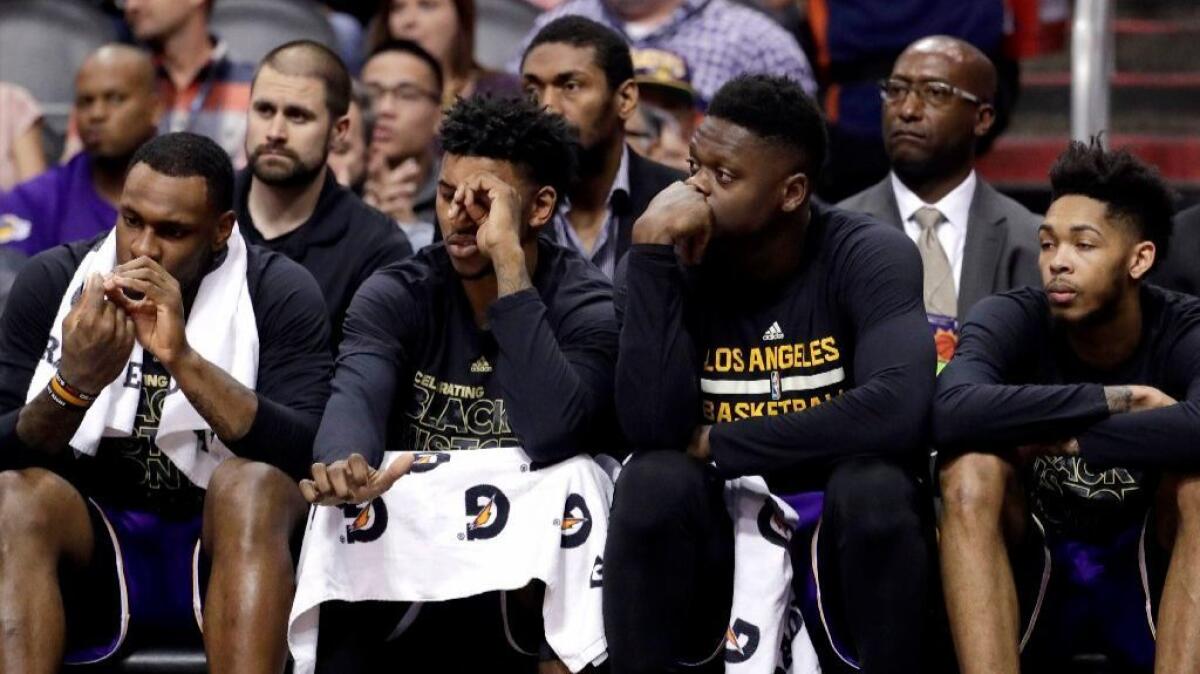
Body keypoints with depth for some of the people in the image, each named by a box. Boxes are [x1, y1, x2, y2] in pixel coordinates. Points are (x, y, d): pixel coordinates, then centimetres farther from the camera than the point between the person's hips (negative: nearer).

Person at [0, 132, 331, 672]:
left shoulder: (279, 293, -5)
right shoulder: (52, 281, 0)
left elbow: (308, 456, -18)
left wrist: (182, 358, -29)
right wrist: (76, 383, -26)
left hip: (230, 547, -1)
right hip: (90, 546, 2)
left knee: (253, 484, -33)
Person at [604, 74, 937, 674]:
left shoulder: (870, 258, -11)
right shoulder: (668, 266, -5)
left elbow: (898, 410, -28)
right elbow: (653, 428, -19)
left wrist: (716, 445, -19)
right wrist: (652, 251, -23)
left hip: (846, 541, -1)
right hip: (711, 541, 1)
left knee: (874, 484, -32)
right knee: (655, 479, -28)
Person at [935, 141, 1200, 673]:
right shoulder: (1012, 319, -13)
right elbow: (952, 413, -36)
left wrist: (1055, 436, -33)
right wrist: (1116, 399, -33)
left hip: (1150, 575, 0)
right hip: (1030, 574, 0)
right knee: (970, 467, -28)